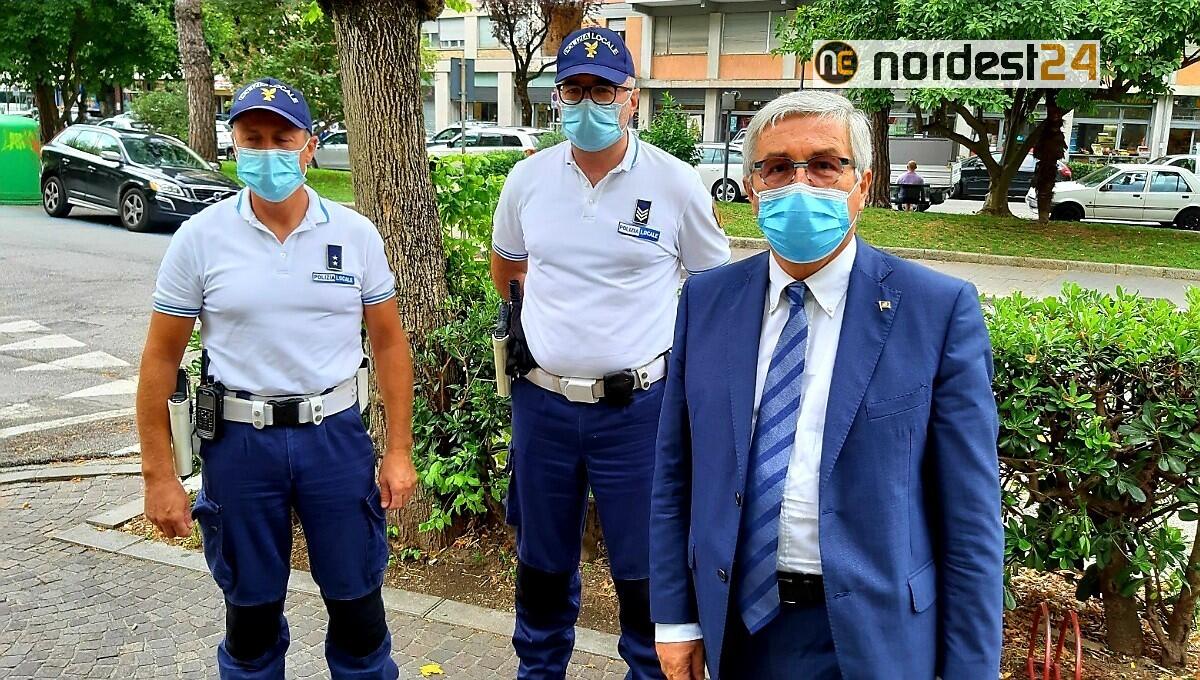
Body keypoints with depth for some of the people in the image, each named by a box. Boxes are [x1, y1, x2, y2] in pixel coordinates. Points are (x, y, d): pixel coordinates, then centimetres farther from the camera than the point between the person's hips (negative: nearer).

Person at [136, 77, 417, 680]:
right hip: (240, 443, 0)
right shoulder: (200, 238, -4)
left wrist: (399, 451, 1)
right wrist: (158, 474, -2)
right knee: (252, 607, 14)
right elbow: (161, 359, 0)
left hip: (335, 433, 1)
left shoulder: (355, 234, -1)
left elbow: (388, 344, 4)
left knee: (357, 600, 10)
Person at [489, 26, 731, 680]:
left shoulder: (676, 183, -8)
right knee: (541, 562, 20)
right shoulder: (528, 178, 1)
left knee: (645, 568, 10)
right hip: (542, 401, 3)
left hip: (637, 406, -3)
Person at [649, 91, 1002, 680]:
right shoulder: (706, 301, -1)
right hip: (737, 625, 3)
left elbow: (970, 517, -9)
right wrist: (676, 616, 3)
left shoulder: (940, 311, -11)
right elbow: (674, 475, 3)